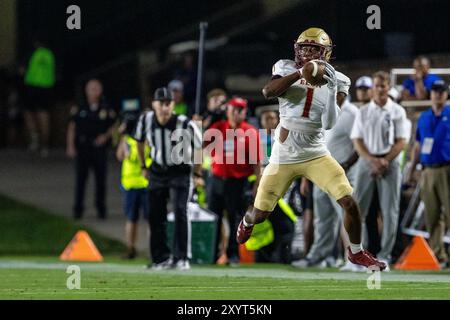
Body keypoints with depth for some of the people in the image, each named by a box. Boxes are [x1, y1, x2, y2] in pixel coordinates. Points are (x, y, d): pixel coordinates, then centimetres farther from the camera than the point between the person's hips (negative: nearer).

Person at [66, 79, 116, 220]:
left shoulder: (107, 109, 2)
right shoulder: (79, 108, 3)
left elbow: (113, 126, 10)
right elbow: (72, 127, 7)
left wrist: (105, 136, -8)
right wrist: (70, 146, 0)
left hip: (99, 148, 0)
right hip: (82, 148, 0)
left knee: (100, 179, 3)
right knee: (80, 179, 1)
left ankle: (101, 208, 14)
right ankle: (78, 209, 8)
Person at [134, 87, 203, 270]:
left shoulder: (184, 124, -23)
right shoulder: (146, 120, -11)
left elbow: (199, 146, -7)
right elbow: (140, 141, 12)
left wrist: (198, 174, -1)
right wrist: (143, 167, 15)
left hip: (181, 172, -4)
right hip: (157, 172, 4)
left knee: (180, 212, -17)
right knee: (155, 215, 2)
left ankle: (181, 258, -12)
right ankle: (162, 258, 14)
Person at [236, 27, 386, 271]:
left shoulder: (335, 80, -3)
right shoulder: (287, 69, -4)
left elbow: (329, 123, -13)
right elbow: (268, 92, -25)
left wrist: (332, 90, -24)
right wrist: (301, 72, -30)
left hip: (315, 155, 0)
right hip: (283, 157, 0)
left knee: (349, 202, -14)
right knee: (260, 214, 5)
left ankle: (356, 252, 10)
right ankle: (247, 222, 44)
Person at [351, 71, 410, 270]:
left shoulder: (397, 112, 4)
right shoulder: (363, 112, 10)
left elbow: (401, 141, -1)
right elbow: (357, 140, 4)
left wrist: (385, 161, -12)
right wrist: (372, 160, -11)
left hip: (390, 162, -2)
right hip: (366, 161, 2)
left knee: (390, 211, -4)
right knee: (357, 208, -4)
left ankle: (384, 256, -1)